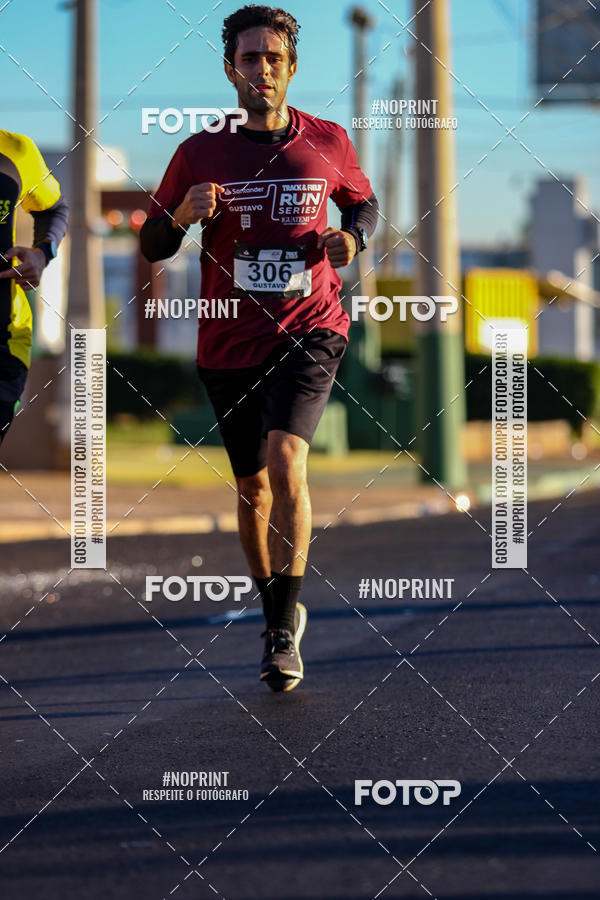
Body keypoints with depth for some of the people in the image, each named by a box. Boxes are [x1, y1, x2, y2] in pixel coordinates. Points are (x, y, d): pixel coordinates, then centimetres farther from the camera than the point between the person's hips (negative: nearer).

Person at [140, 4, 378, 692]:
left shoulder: (328, 144, 0)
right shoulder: (200, 153, 0)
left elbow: (364, 202, 19)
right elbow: (151, 247, 6)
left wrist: (352, 235, -4)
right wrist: (181, 216, -16)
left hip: (309, 331, -2)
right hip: (229, 344, 2)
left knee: (285, 460, -24)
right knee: (252, 486, 13)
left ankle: (286, 631, -20)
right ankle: (275, 612, 34)